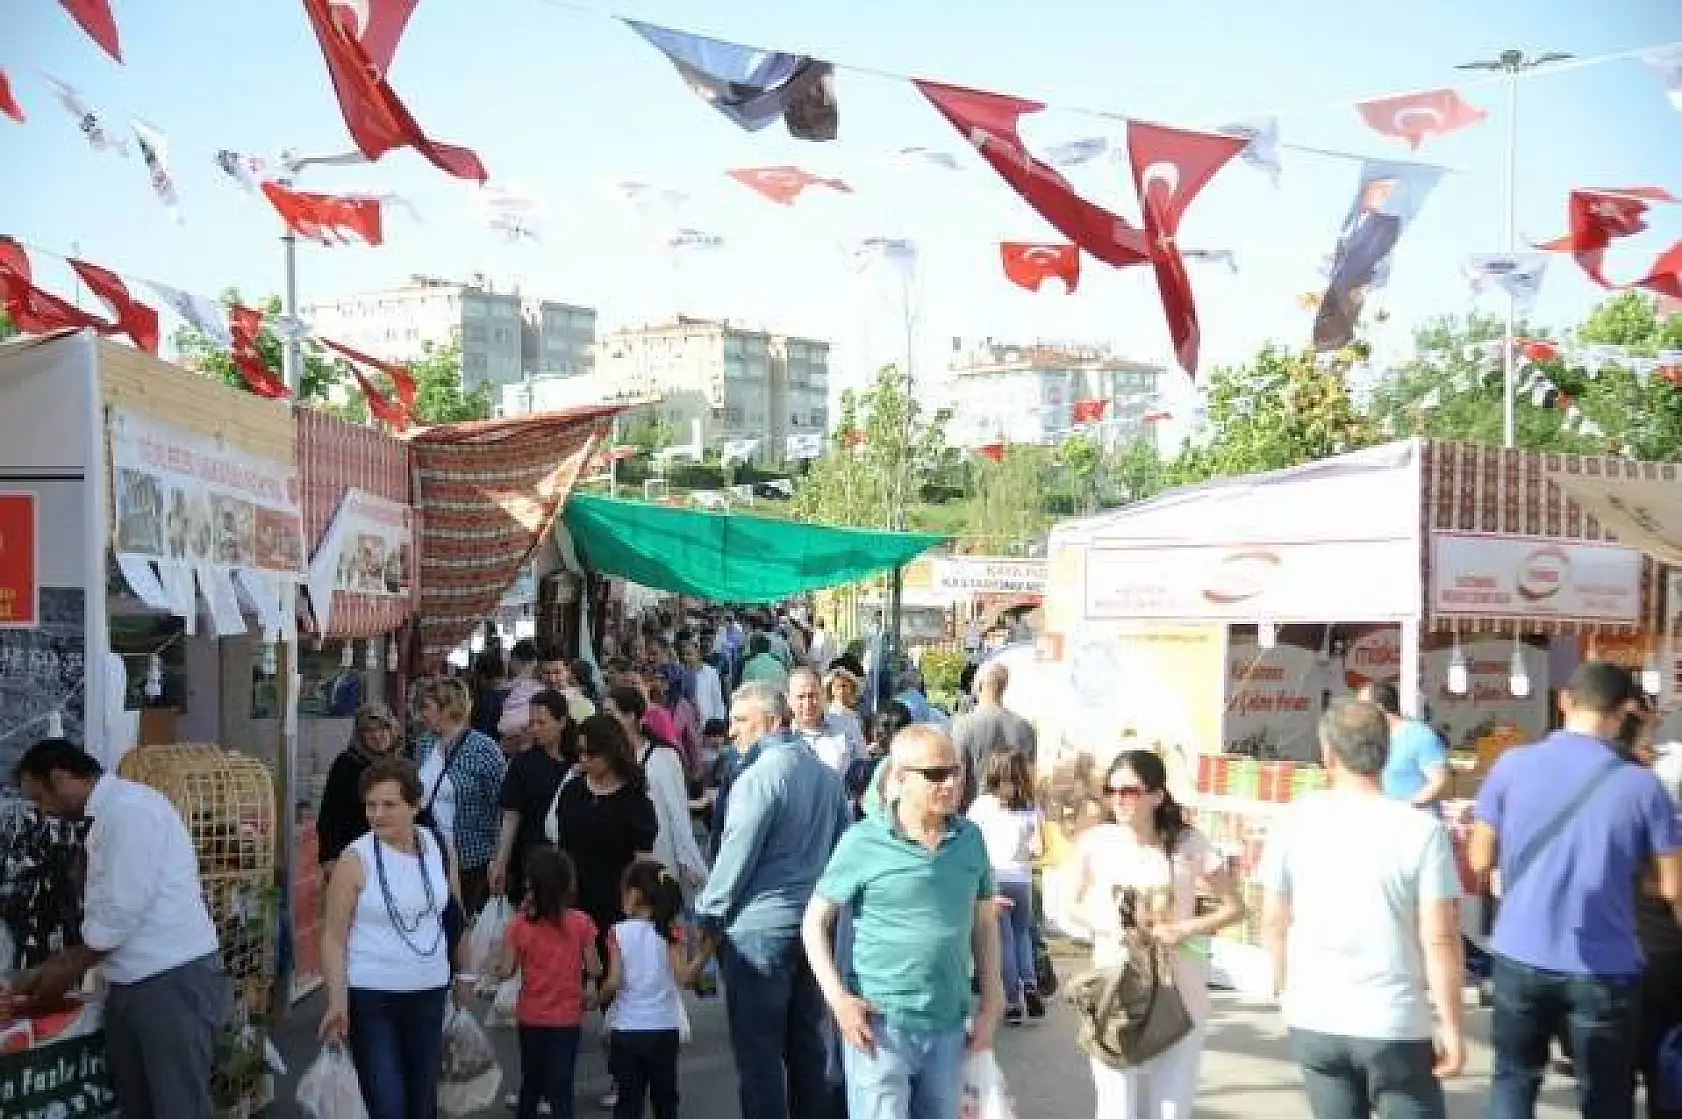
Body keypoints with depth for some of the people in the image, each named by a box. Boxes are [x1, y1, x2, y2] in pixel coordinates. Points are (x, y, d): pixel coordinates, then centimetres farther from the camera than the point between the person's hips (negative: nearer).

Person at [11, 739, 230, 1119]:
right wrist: (62, 965, 14)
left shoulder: (130, 808, -17)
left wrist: (67, 970, -5)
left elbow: (122, 910, -18)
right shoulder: (107, 814, 14)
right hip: (133, 984, 10)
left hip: (175, 982, -10)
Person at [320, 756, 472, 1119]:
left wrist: (464, 974, 15)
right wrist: (337, 1002, -18)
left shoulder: (440, 849, 1)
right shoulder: (356, 860, -11)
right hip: (370, 997, -4)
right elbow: (333, 937, -10)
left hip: (429, 992, 4)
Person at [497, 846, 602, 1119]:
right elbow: (594, 970, -8)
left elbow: (506, 971, -6)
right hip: (567, 1019, -2)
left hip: (530, 1018, 2)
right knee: (561, 1089, 2)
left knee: (530, 1084, 20)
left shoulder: (519, 925, -9)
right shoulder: (581, 922, -11)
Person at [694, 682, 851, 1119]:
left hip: (759, 926, -7)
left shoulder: (758, 776, -15)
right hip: (816, 922, 7)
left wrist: (708, 914, -3)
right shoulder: (825, 774, 6)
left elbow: (735, 855, -14)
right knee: (812, 1042, 15)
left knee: (758, 1048, 2)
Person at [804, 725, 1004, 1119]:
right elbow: (815, 921, -3)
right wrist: (837, 998, -12)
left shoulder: (970, 839, 4)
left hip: (948, 1028, 5)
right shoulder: (865, 841, -9)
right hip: (879, 1025, -4)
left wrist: (990, 1004, 10)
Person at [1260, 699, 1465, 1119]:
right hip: (1394, 1025, -3)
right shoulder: (1422, 830, -10)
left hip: (1314, 1022, 3)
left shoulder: (1294, 822, -3)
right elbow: (1439, 938, -11)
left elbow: (1275, 922, 3)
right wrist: (1452, 1028, -3)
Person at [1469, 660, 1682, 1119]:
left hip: (1520, 956, 2)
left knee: (1514, 1078, 20)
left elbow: (1480, 860, 0)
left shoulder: (1511, 765, -6)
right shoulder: (1641, 785, -10)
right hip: (1604, 968, -1)